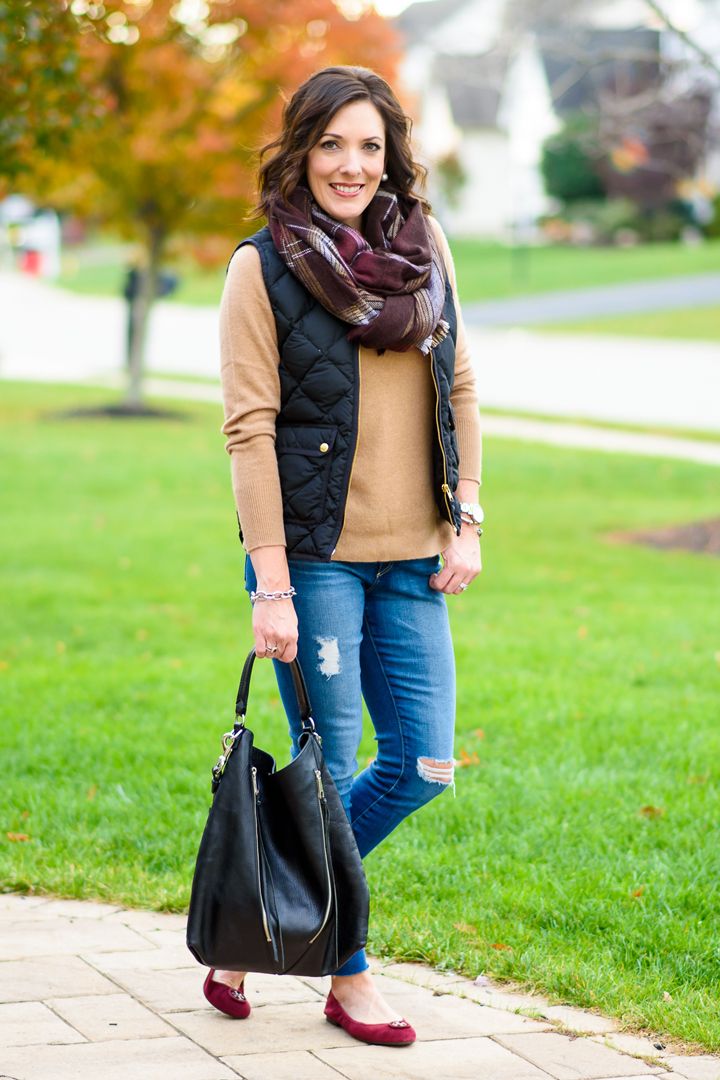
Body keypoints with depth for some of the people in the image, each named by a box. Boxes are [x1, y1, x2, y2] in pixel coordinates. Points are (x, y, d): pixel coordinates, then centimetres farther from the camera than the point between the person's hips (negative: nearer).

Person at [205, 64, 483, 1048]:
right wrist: (271, 585, -14)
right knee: (328, 770, 0)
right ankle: (348, 975, 17)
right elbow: (250, 430, -10)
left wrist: (466, 523, 4)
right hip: (315, 557, -5)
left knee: (422, 764, 6)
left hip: (410, 559, 5)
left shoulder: (423, 247, 7)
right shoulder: (264, 268, -7)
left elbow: (459, 390, 13)